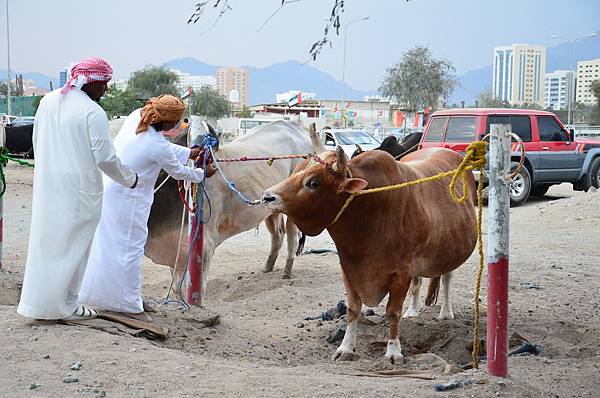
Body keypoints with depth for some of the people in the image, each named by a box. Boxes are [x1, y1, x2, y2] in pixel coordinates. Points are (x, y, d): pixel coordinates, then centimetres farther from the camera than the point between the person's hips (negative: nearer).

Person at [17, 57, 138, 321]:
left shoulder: (48, 101, 5)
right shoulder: (93, 112, -17)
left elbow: (36, 142, 13)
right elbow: (105, 158, -16)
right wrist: (129, 180, -1)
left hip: (46, 183, 7)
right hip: (78, 187, -7)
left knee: (45, 239, 15)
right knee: (72, 245, 5)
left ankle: (36, 302, 23)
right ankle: (64, 306, 13)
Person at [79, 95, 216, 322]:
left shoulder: (135, 117, -1)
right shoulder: (157, 145, -22)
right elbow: (178, 172, -3)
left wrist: (191, 153, 23)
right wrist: (202, 174, 15)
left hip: (107, 188, 9)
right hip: (127, 199, -9)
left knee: (105, 244, 19)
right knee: (129, 248, 2)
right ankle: (128, 305, 11)